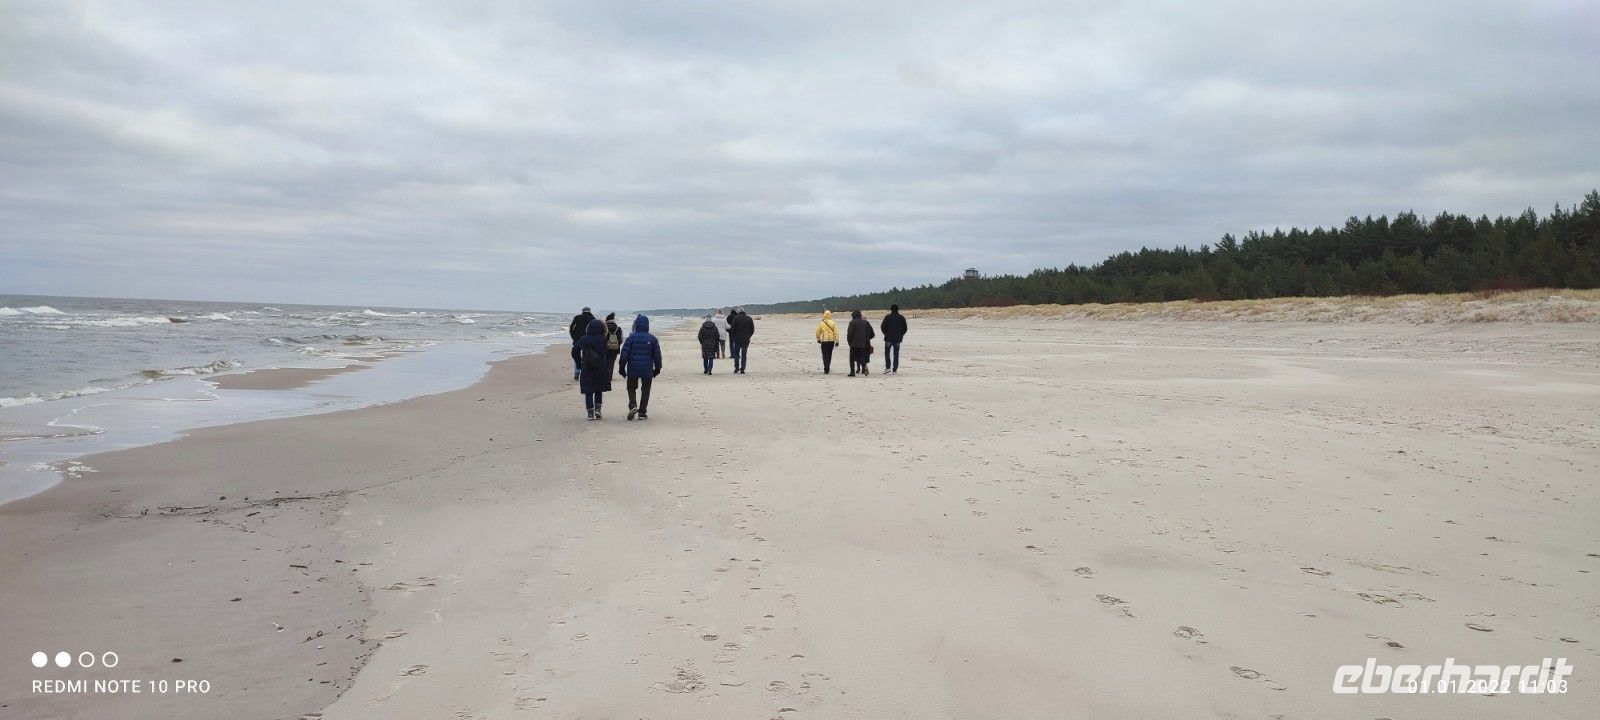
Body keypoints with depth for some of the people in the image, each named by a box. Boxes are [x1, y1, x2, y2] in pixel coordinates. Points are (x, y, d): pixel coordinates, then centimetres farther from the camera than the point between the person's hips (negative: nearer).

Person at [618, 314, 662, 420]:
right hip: (647, 370, 1)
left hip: (633, 369, -1)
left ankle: (633, 406, -10)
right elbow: (657, 355, 4)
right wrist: (657, 368, 16)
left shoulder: (631, 338, -5)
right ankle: (642, 413, 10)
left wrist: (621, 367, 4)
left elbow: (624, 354, -5)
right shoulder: (652, 339, 0)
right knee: (645, 391, 10)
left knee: (631, 388, 14)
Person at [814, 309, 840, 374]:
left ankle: (826, 369, -11)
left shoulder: (821, 323, -6)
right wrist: (837, 341, 0)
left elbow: (818, 332, 1)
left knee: (825, 356, 0)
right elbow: (836, 332, -5)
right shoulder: (833, 323, -3)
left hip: (824, 341, -2)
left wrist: (818, 339, 17)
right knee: (829, 355, 16)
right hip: (831, 341, 2)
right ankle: (827, 368, 25)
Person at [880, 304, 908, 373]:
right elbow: (905, 328, 6)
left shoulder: (887, 317, -6)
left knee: (887, 352, 8)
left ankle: (888, 367, -5)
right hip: (898, 339, 3)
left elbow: (883, 326, -8)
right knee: (896, 354, 6)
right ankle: (895, 369, 5)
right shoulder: (902, 318, 4)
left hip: (888, 338, -3)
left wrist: (886, 333, 7)